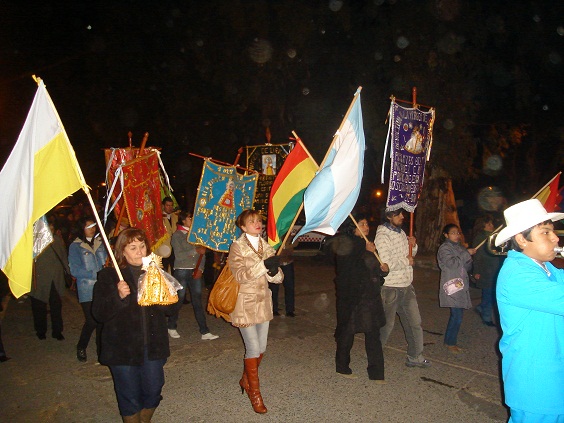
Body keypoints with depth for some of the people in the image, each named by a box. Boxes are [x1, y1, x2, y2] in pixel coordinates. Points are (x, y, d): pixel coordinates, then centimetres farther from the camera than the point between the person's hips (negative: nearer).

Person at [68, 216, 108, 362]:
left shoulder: (100, 243, 11)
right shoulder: (75, 246, -1)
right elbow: (74, 270, -7)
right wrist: (95, 274, -14)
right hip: (87, 290, -4)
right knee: (92, 321, -8)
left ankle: (101, 349, 22)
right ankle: (81, 347, 18)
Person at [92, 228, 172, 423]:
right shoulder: (108, 275, -6)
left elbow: (169, 307, 5)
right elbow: (98, 313, -10)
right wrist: (118, 296, -25)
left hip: (153, 345, 3)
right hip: (123, 347, -3)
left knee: (153, 390, 12)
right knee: (129, 395, 8)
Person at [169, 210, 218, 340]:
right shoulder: (177, 235, -2)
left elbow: (202, 253, 8)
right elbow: (178, 255, -12)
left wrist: (200, 269, -4)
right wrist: (196, 251, -18)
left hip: (195, 271, 4)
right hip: (181, 271, -4)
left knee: (198, 301, 4)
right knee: (178, 300, 5)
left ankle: (204, 332, 6)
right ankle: (171, 327, 26)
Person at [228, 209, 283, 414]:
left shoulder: (266, 246, 6)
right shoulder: (237, 247, -8)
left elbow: (278, 278, 1)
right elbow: (240, 275, -21)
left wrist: (274, 271, -23)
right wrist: (264, 265, -31)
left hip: (263, 301, 6)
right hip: (245, 303, -5)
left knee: (261, 347, 13)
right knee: (253, 348, -4)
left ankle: (246, 380, 36)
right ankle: (254, 393, 14)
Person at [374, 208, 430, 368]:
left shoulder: (401, 232, 10)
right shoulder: (382, 236, -17)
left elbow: (411, 255, 22)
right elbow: (386, 264, -26)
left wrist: (413, 245, 0)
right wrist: (406, 261, -13)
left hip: (407, 285, 8)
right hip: (390, 287, -8)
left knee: (415, 322, 13)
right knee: (386, 324, 4)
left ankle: (415, 357, 27)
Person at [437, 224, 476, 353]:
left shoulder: (460, 247, 16)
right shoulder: (444, 248, -6)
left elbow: (467, 267, 18)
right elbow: (452, 264, -20)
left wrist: (469, 257, -3)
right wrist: (467, 253, -15)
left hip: (461, 286, 8)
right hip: (452, 287, -8)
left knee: (457, 316, 10)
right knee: (457, 317, -9)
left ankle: (451, 341, 20)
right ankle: (450, 343, 5)